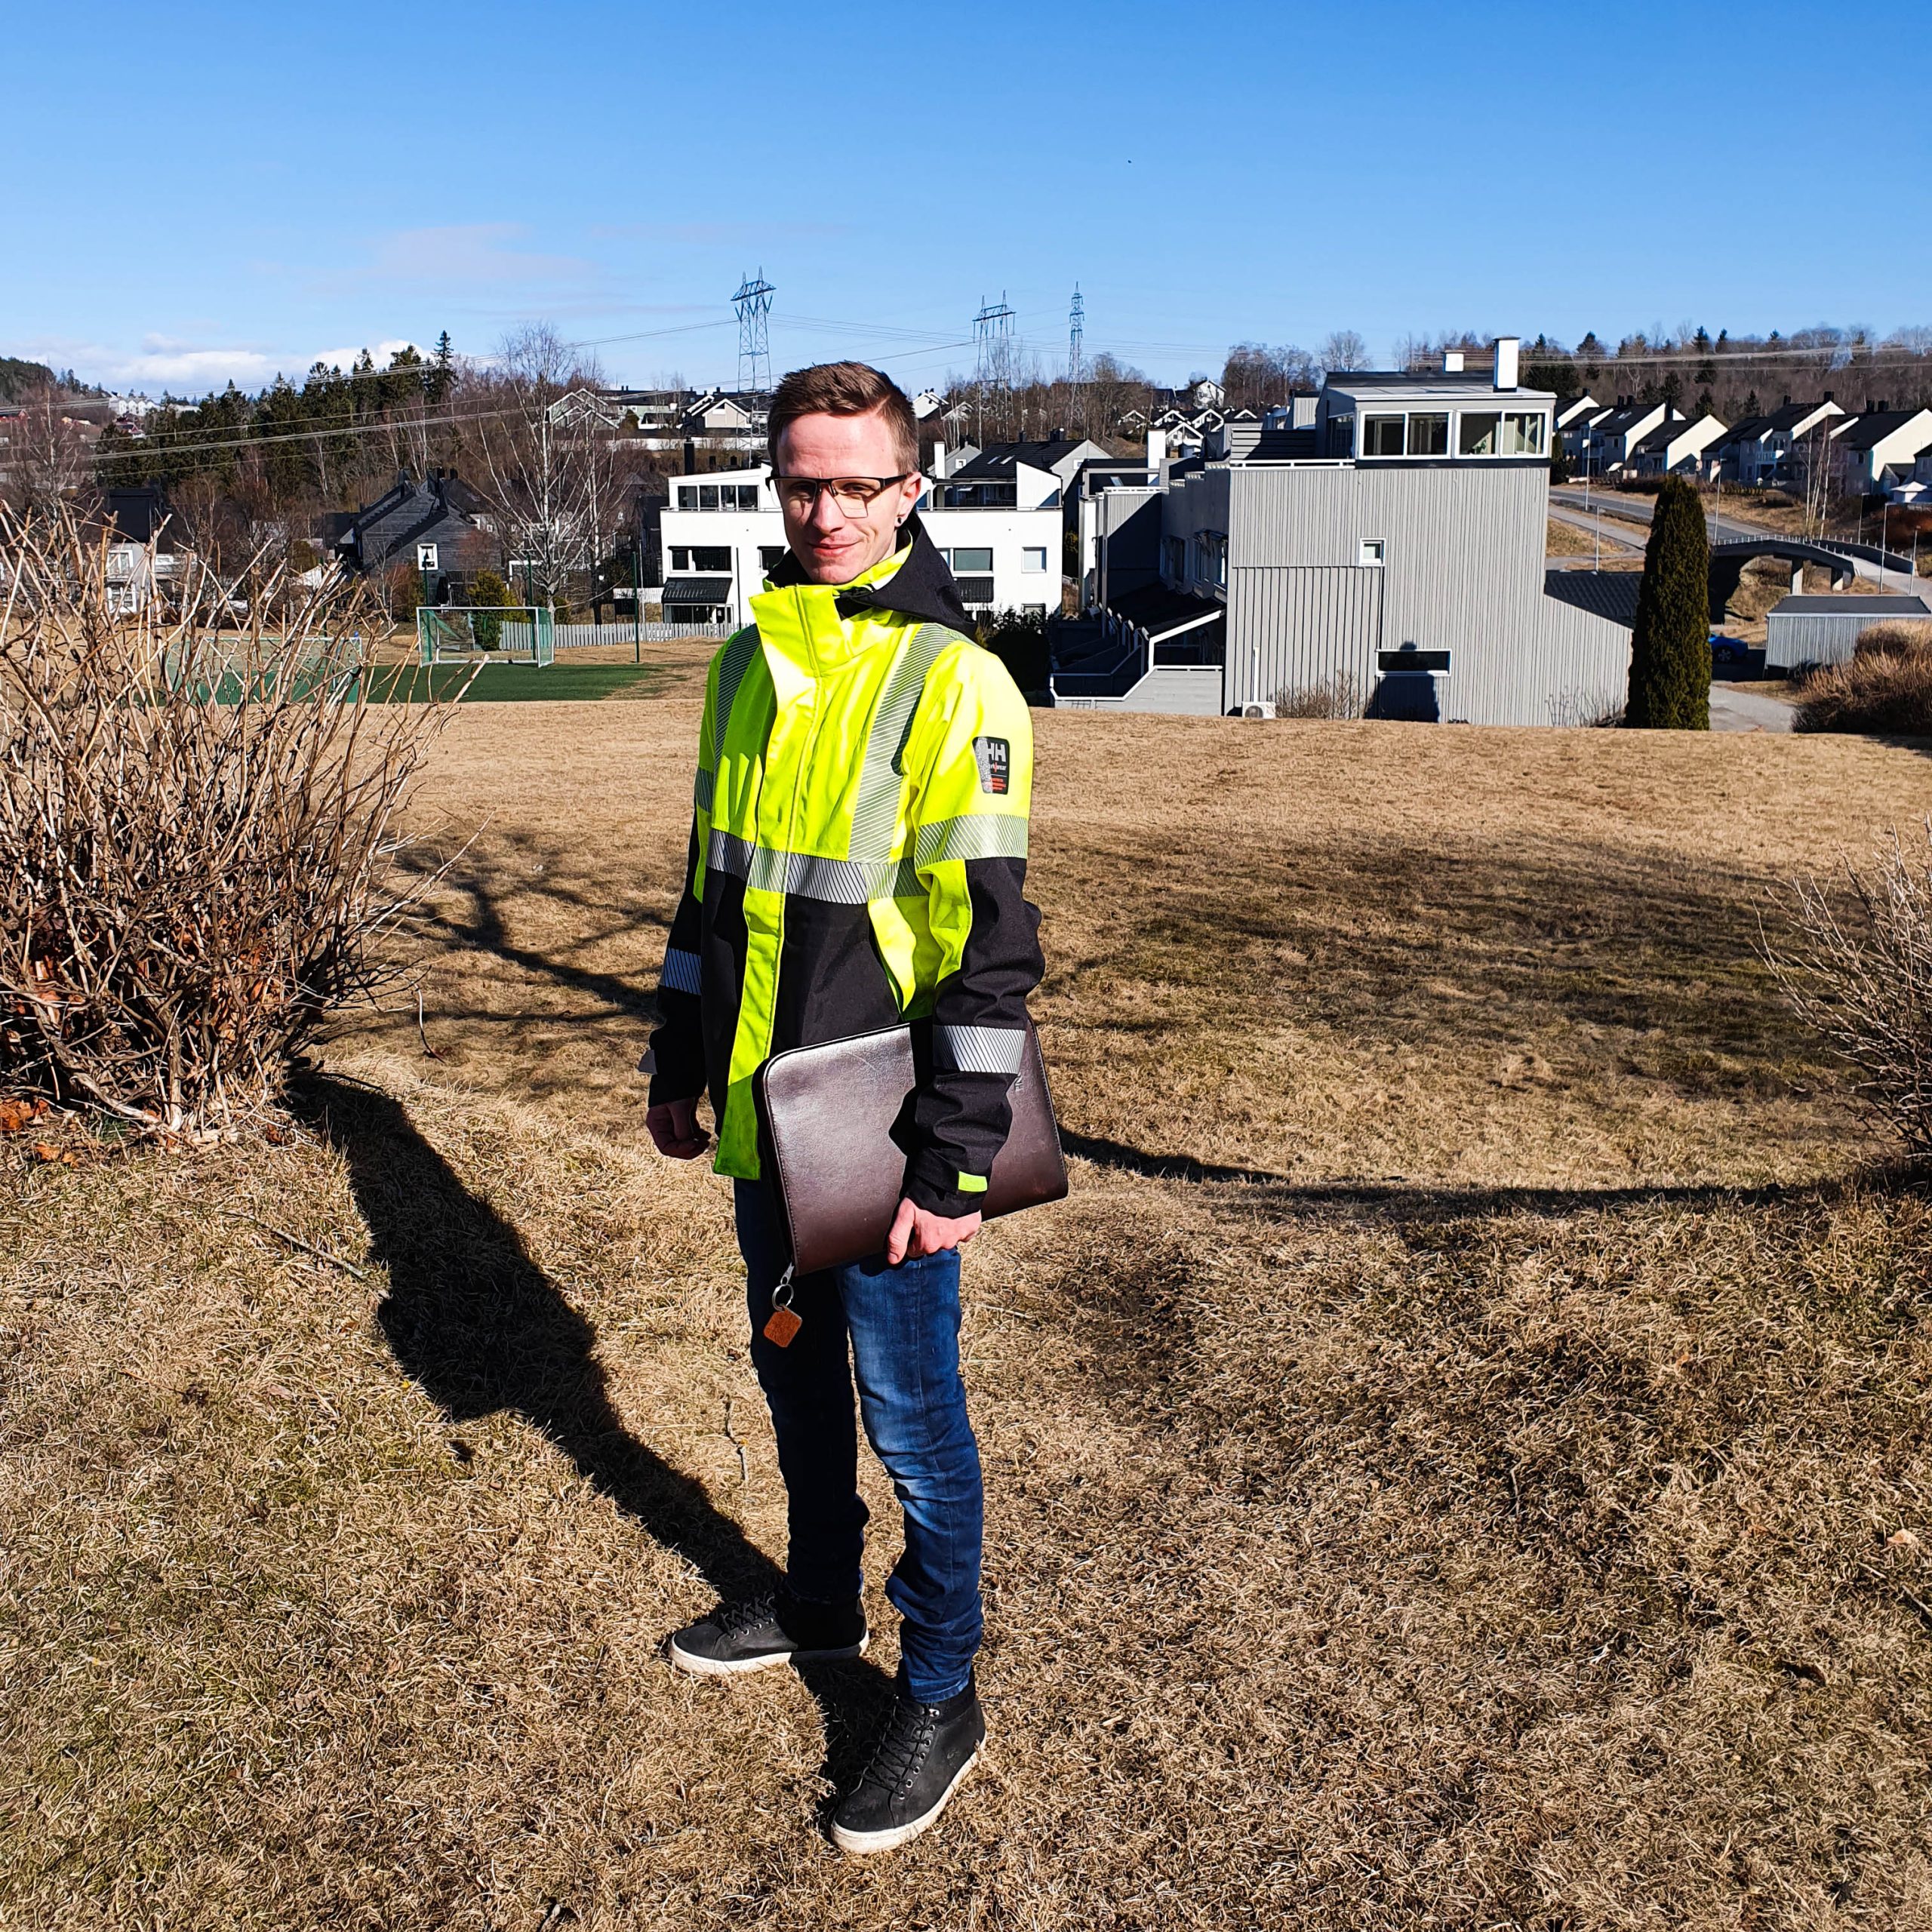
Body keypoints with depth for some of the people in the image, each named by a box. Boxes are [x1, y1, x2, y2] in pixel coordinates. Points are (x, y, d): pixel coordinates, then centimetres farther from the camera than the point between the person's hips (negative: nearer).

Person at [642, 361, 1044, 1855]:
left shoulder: (950, 682, -15)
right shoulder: (749, 664, 8)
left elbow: (991, 945, -17)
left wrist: (955, 1164, -19)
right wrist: (680, 1065, 17)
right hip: (764, 1123, 7)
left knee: (911, 1421, 7)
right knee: (796, 1380, 23)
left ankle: (941, 1698, 25)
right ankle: (821, 1606, 45)